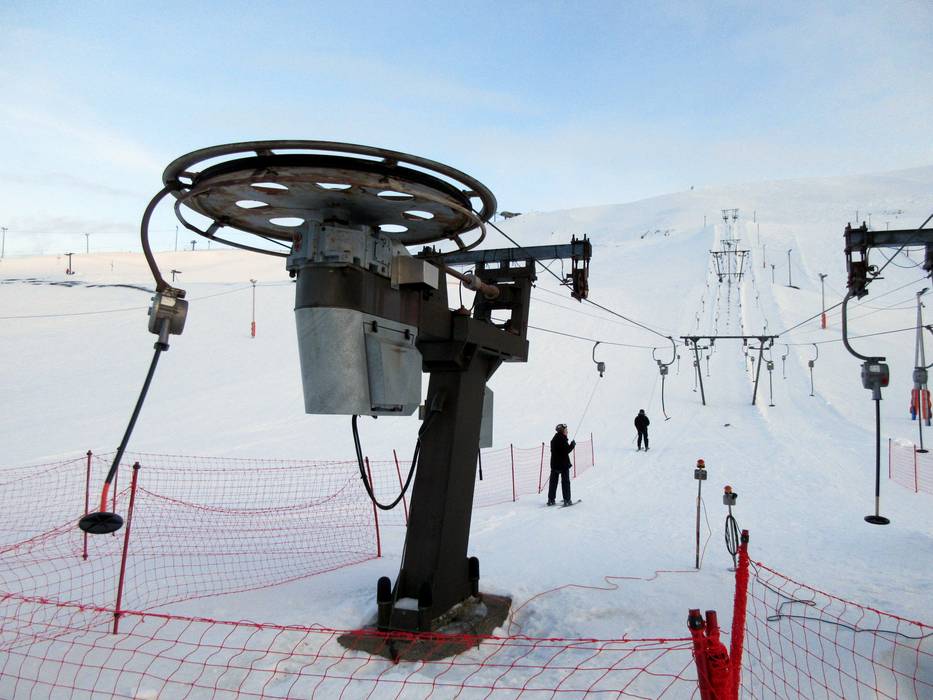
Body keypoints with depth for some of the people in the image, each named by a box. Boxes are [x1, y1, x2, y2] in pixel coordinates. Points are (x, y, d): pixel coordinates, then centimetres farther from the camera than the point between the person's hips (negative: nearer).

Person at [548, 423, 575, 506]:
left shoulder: (553, 439, 9)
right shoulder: (562, 440, -16)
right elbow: (567, 451, -19)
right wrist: (573, 444, -4)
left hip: (554, 464, 7)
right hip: (563, 464, -7)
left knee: (553, 482, 10)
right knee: (565, 482, 2)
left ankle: (551, 500, 11)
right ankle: (567, 500, 2)